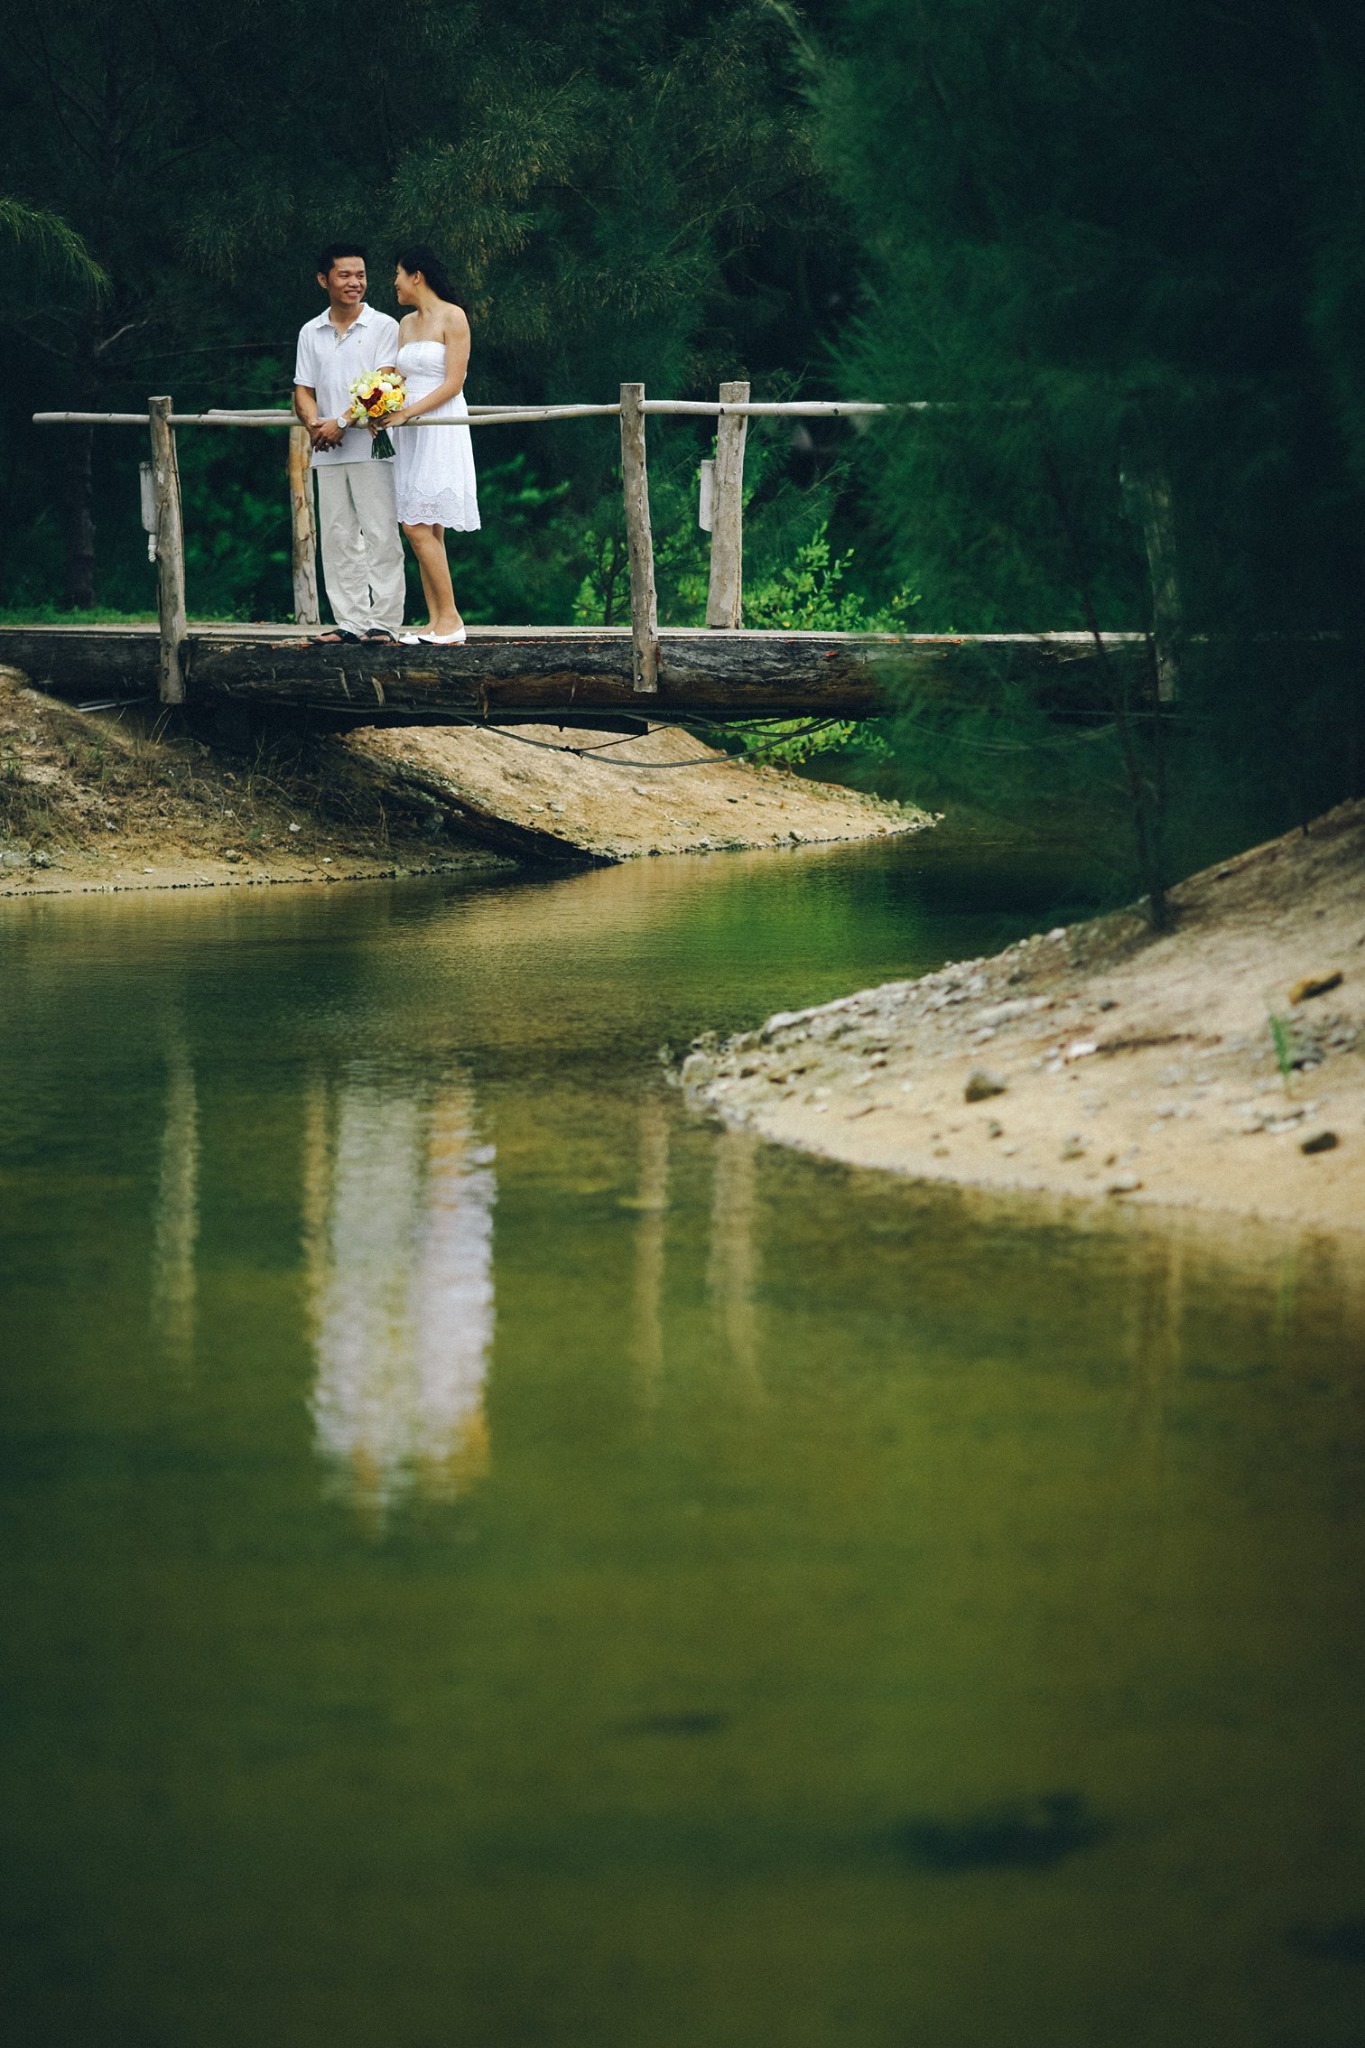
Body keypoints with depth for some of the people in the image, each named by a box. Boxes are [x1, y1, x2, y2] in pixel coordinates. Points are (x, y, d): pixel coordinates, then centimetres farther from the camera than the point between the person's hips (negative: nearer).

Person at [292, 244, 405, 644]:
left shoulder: (384, 327, 0)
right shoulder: (310, 333, 14)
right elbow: (304, 389, 12)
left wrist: (342, 422, -16)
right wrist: (314, 423, -9)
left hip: (371, 445, -5)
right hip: (327, 452, 5)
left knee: (380, 535, -5)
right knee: (338, 538, 5)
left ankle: (384, 621, -4)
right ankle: (350, 621, 9)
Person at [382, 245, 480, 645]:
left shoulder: (452, 318, -6)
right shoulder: (406, 324, 16)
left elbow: (452, 384, -12)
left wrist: (406, 414, -18)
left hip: (441, 429, -8)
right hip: (410, 433, 8)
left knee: (419, 527, -13)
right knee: (425, 531, 4)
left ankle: (450, 618, -9)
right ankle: (436, 622, 4)